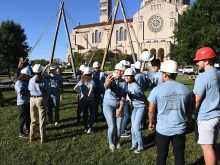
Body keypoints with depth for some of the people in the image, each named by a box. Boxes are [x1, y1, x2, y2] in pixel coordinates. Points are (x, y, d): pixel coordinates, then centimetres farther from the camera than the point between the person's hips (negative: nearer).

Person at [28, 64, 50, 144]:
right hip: (41, 99, -3)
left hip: (32, 99, 4)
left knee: (33, 120, 17)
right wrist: (46, 102, 4)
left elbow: (30, 90, 3)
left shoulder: (31, 80, 2)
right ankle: (42, 139, 12)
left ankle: (31, 137, 28)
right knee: (42, 120, 5)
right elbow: (47, 93, -6)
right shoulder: (44, 81, -8)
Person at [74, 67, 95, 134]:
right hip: (90, 99, -4)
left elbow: (75, 88, -10)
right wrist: (89, 95, -17)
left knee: (84, 113, 15)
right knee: (92, 113, 9)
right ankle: (90, 128, 1)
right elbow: (91, 89, -30)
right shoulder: (91, 81, -14)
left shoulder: (81, 81, -1)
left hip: (83, 99, 4)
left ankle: (86, 128, 22)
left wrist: (80, 91, 2)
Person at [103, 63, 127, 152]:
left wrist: (120, 109, -13)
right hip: (108, 105, -2)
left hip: (118, 106, 3)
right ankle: (111, 143, 21)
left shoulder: (124, 83, -6)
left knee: (119, 127, 4)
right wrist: (106, 83, -63)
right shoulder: (110, 79, -15)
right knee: (112, 127, -4)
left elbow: (123, 97, -6)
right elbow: (106, 87, -39)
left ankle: (117, 142, 30)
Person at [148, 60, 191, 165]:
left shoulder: (157, 90, -13)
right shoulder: (185, 89, -3)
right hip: (180, 129, 2)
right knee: (179, 156, 17)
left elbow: (151, 111, -4)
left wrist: (151, 123, 14)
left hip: (162, 129, -2)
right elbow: (188, 110, 8)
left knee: (162, 156, 16)